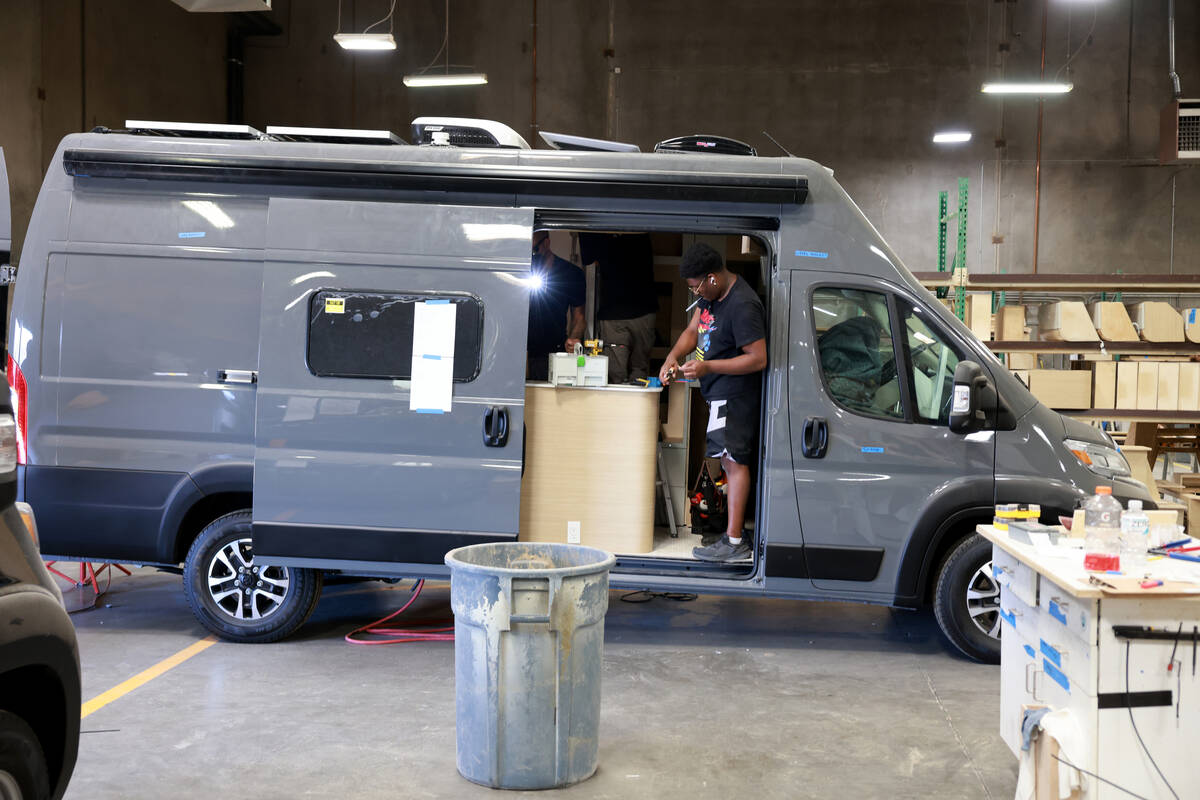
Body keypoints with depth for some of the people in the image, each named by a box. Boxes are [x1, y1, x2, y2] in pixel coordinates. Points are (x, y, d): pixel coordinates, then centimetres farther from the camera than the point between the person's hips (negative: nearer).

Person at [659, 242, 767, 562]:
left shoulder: (742, 306, -23)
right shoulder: (712, 294, 8)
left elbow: (758, 358, -24)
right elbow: (693, 329, 15)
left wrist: (708, 367, -24)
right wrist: (673, 356, -5)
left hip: (735, 394, -10)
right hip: (717, 391, 10)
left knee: (734, 461, -9)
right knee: (731, 461, 13)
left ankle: (734, 542, -7)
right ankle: (736, 530, 20)